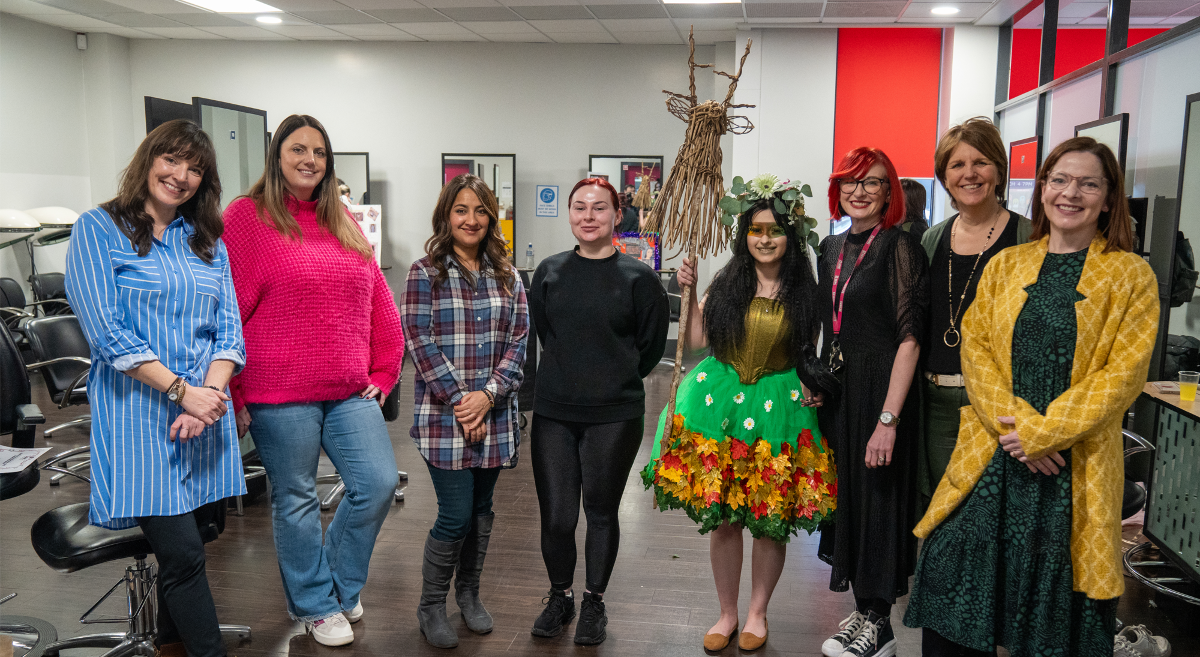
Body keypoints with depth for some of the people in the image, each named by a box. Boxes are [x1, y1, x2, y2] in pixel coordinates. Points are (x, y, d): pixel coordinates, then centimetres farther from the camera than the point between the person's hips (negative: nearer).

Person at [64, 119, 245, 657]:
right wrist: (182, 391, -16)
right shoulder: (99, 229, -1)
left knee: (182, 545, 12)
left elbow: (228, 329, 8)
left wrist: (211, 392, -10)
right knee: (183, 552, -9)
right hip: (138, 414, -5)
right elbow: (107, 333, -10)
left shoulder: (209, 243, 15)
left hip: (205, 410, 5)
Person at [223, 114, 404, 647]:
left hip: (350, 392, 5)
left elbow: (378, 302, 16)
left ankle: (340, 582, 27)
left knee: (379, 483, 3)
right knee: (297, 499, 8)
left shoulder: (343, 221, 14)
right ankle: (315, 604, 27)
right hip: (280, 395, -5)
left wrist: (383, 372, 11)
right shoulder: (246, 216, -3)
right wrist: (233, 394, -7)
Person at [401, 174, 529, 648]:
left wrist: (489, 393, -11)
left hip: (494, 414, 4)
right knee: (456, 515, -4)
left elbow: (517, 340, 3)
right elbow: (420, 342, -9)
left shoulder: (506, 276, 8)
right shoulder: (424, 273, -3)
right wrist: (459, 401, -14)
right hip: (444, 414, -4)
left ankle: (469, 595, 34)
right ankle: (431, 606, 18)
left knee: (482, 509, 14)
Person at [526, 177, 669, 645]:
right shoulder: (549, 272, 5)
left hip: (614, 416, -2)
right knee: (556, 516, 5)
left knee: (601, 513, 9)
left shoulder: (638, 278, -3)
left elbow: (652, 345, 4)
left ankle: (594, 602, 29)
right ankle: (560, 597, 29)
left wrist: (616, 380, 8)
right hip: (553, 413, 2)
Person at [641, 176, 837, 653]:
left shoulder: (803, 291, 1)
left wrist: (816, 387, -12)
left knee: (771, 520, 6)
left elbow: (810, 354, 5)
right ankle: (727, 613, 25)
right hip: (721, 401, 2)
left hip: (778, 406, -1)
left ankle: (757, 613, 27)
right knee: (722, 517, 7)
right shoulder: (727, 283, 6)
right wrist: (688, 292, 2)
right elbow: (698, 340, 7)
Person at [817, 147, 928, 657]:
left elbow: (909, 337, -18)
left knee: (876, 496, 2)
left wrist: (888, 419, -23)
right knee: (845, 494, 13)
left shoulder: (899, 246, -12)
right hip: (836, 387, 7)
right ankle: (864, 610, 29)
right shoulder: (831, 248, 10)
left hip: (880, 386, -7)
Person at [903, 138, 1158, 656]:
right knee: (953, 571, -1)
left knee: (1054, 606, 6)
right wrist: (1012, 423, -12)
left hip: (1074, 466, -2)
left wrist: (1042, 431, -14)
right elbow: (974, 345, 3)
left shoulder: (1131, 276, 1)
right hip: (993, 454, 2)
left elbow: (1123, 372, -6)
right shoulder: (1005, 264, 10)